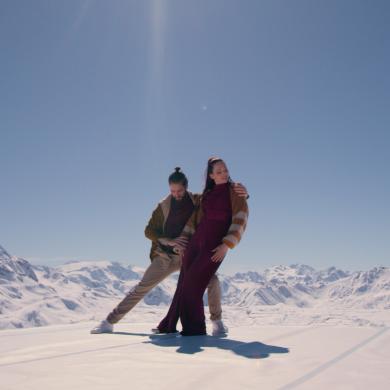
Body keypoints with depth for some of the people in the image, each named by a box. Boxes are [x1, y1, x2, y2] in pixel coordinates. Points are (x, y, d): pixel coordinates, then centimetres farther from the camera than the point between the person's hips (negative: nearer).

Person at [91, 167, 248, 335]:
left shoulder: (199, 201, -3)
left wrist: (242, 192, -24)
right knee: (141, 287, -3)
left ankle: (216, 320, 2)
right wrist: (169, 241, -16)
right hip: (165, 256, 0)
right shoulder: (164, 206, -3)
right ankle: (109, 321, 7)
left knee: (212, 281, -21)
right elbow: (149, 231, 0)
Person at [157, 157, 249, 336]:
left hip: (216, 245, -5)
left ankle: (195, 327, 2)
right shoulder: (207, 195, 16)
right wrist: (183, 239, 8)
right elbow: (195, 218, 18)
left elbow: (240, 220, -8)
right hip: (196, 241, 5)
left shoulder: (235, 192, 1)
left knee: (193, 284, -11)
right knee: (184, 283, 7)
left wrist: (227, 245, -16)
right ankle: (169, 324, 18)